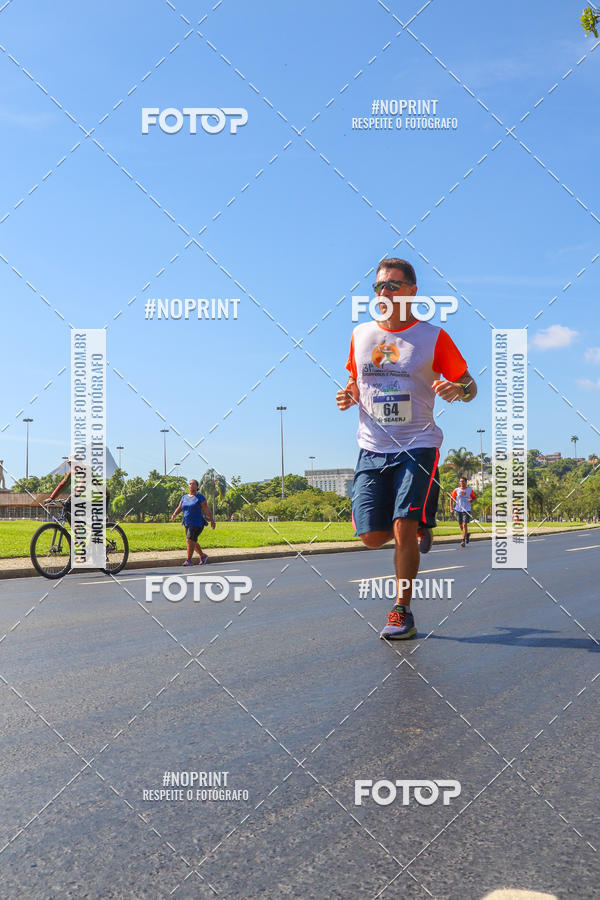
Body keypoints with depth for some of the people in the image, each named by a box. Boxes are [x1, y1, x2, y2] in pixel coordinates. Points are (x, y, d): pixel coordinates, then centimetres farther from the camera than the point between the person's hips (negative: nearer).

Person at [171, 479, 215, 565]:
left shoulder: (200, 497, -6)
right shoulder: (184, 497, 11)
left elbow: (207, 510, -9)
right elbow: (179, 508, 6)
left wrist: (212, 520, -12)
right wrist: (174, 515, -13)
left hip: (197, 523, -7)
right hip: (187, 524, 7)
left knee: (190, 540, -18)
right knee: (193, 542, 14)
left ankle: (188, 560, -14)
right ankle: (203, 556, 33)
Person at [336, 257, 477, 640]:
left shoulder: (433, 337, -2)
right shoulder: (361, 335, 10)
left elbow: (470, 385, 3)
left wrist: (458, 389, -21)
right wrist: (348, 396, 0)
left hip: (418, 447, -4)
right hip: (372, 450, 4)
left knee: (403, 528, -15)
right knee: (372, 536, 0)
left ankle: (403, 611, 3)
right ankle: (420, 528, 34)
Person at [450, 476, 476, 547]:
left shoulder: (470, 490, 2)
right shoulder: (456, 490, 2)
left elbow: (473, 497, 13)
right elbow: (451, 498, 6)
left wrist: (471, 500, -10)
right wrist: (451, 508, -3)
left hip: (467, 510, -2)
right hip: (458, 509, 2)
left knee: (465, 525, -13)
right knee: (461, 525, 10)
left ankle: (463, 541, -11)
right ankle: (467, 534, 40)